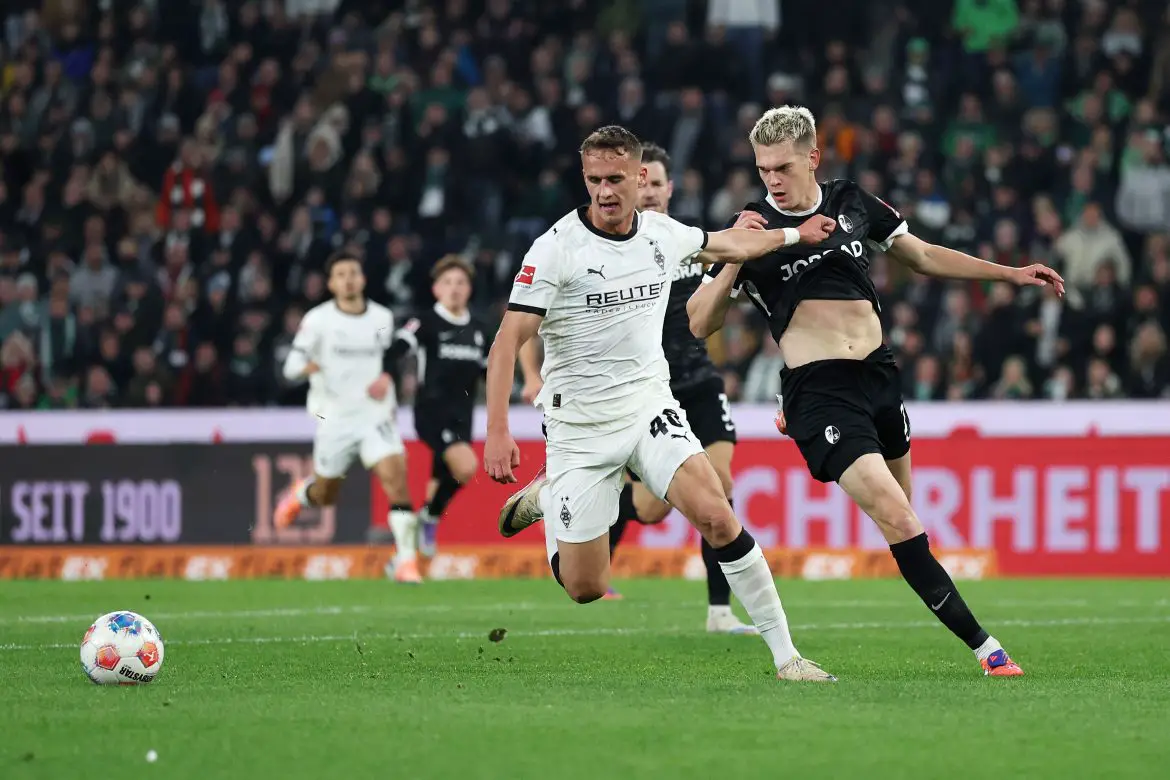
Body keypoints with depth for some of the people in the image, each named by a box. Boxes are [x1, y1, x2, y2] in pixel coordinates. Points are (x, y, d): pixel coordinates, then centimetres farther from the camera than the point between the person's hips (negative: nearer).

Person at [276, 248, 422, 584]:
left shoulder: (383, 318, 5)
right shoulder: (317, 320, -6)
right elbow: (291, 367, -9)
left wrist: (385, 378, 6)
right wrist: (309, 367, -31)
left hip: (375, 414, 1)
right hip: (335, 418, -1)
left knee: (395, 476, -20)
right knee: (325, 496, 13)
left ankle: (406, 559, -18)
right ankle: (301, 494, 51)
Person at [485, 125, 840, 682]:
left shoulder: (664, 234, 2)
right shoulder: (556, 248, -14)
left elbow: (728, 245, 25)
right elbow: (507, 343, -17)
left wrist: (795, 234, 32)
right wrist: (497, 432, -27)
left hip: (649, 405, 3)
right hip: (580, 423, -3)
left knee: (715, 516, -21)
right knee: (586, 589, -1)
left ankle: (784, 655, -14)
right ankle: (544, 495, 32)